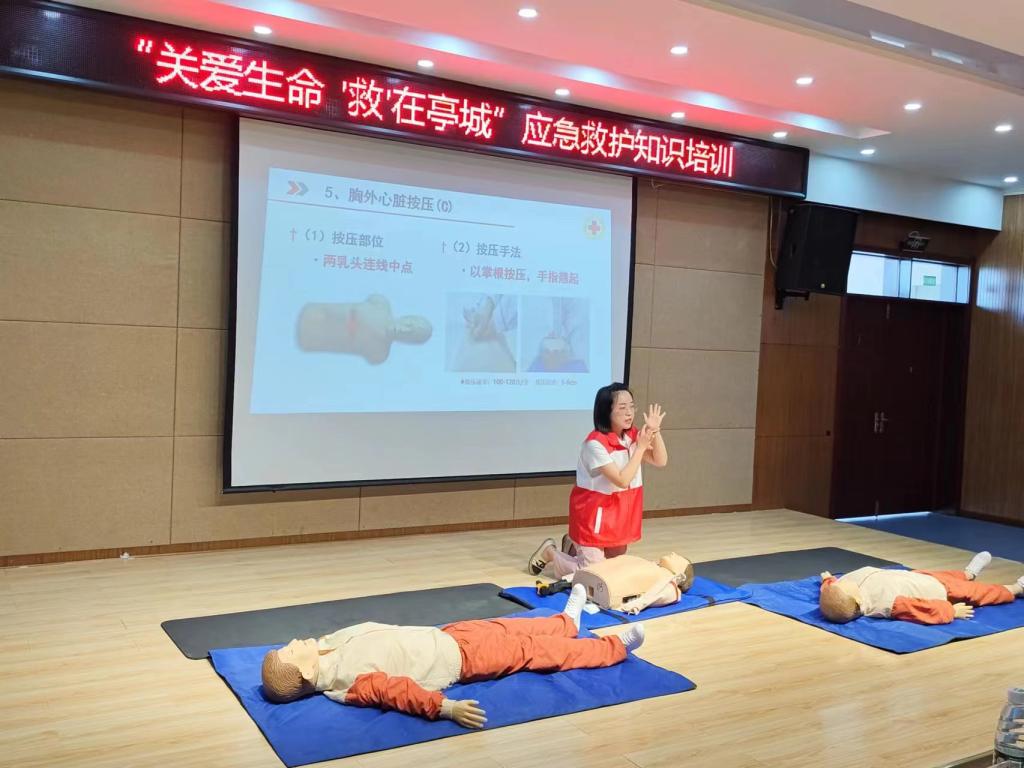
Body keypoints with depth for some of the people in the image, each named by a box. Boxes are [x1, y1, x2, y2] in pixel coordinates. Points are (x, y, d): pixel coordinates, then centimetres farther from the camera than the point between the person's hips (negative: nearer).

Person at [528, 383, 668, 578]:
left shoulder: (632, 435, -1)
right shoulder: (596, 443, -24)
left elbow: (660, 461, -4)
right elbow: (622, 480, -26)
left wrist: (655, 432, -17)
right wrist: (641, 447, -23)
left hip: (620, 512, 8)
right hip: (595, 513, -8)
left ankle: (574, 546, 38)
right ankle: (549, 553, 17)